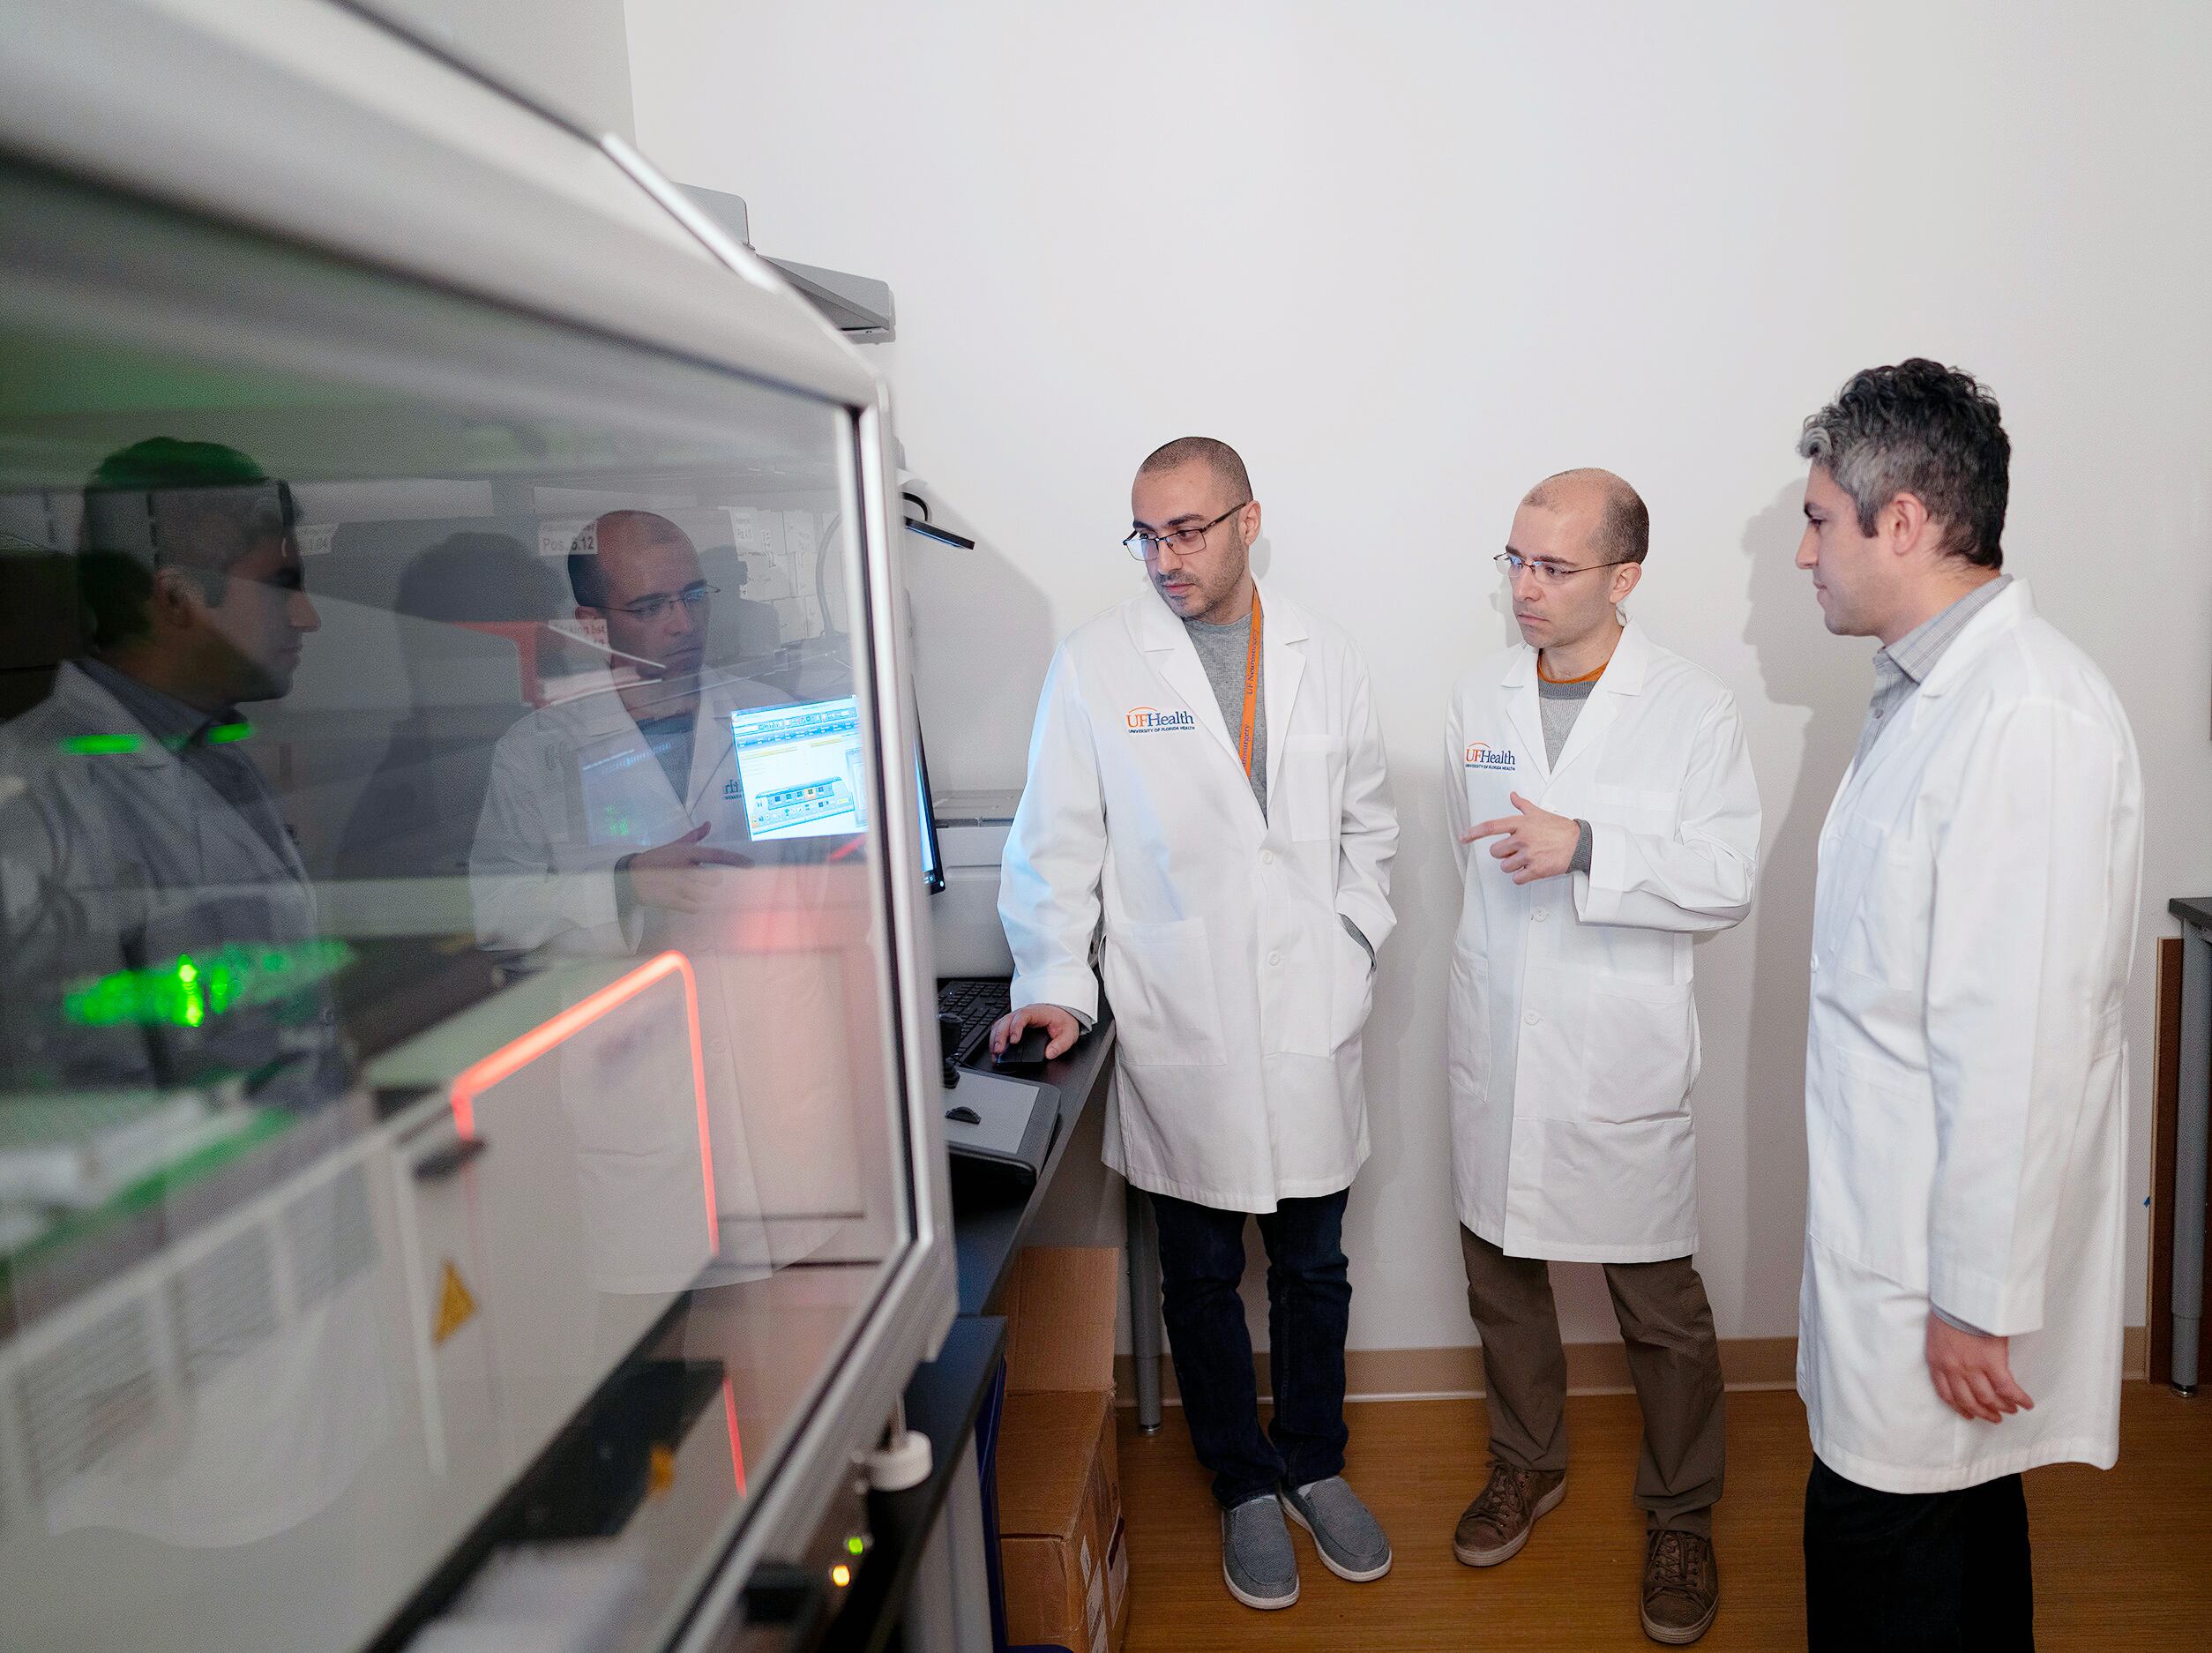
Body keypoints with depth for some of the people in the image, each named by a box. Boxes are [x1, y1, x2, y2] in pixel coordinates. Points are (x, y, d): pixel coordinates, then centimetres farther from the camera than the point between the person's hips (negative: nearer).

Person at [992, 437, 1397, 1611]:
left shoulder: (1324, 657, 4)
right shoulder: (1096, 663, -4)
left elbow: (1367, 822, 13)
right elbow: (1057, 843, -3)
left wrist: (1353, 945, 2)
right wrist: (1055, 984, -13)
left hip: (1311, 1024, 2)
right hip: (1179, 1035, -2)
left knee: (1314, 1266, 16)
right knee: (1202, 1276, 13)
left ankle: (1315, 1466, 39)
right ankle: (1245, 1488, 34)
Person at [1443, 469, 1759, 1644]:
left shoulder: (1694, 708, -7)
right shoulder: (1477, 700, 6)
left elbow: (1728, 882, -12)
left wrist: (1585, 848, -25)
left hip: (1623, 1054, -4)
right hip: (1495, 1051, 4)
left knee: (1660, 1301, 7)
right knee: (1499, 1268, 17)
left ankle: (1680, 1514, 31)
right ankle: (1529, 1461, 41)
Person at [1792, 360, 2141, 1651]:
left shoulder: (2028, 718, -23)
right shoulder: (1932, 688, 10)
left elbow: (2021, 1041, -24)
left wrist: (1979, 1296, -20)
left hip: (1954, 1246, -9)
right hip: (1895, 1206, 9)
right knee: (1957, 1525, 23)